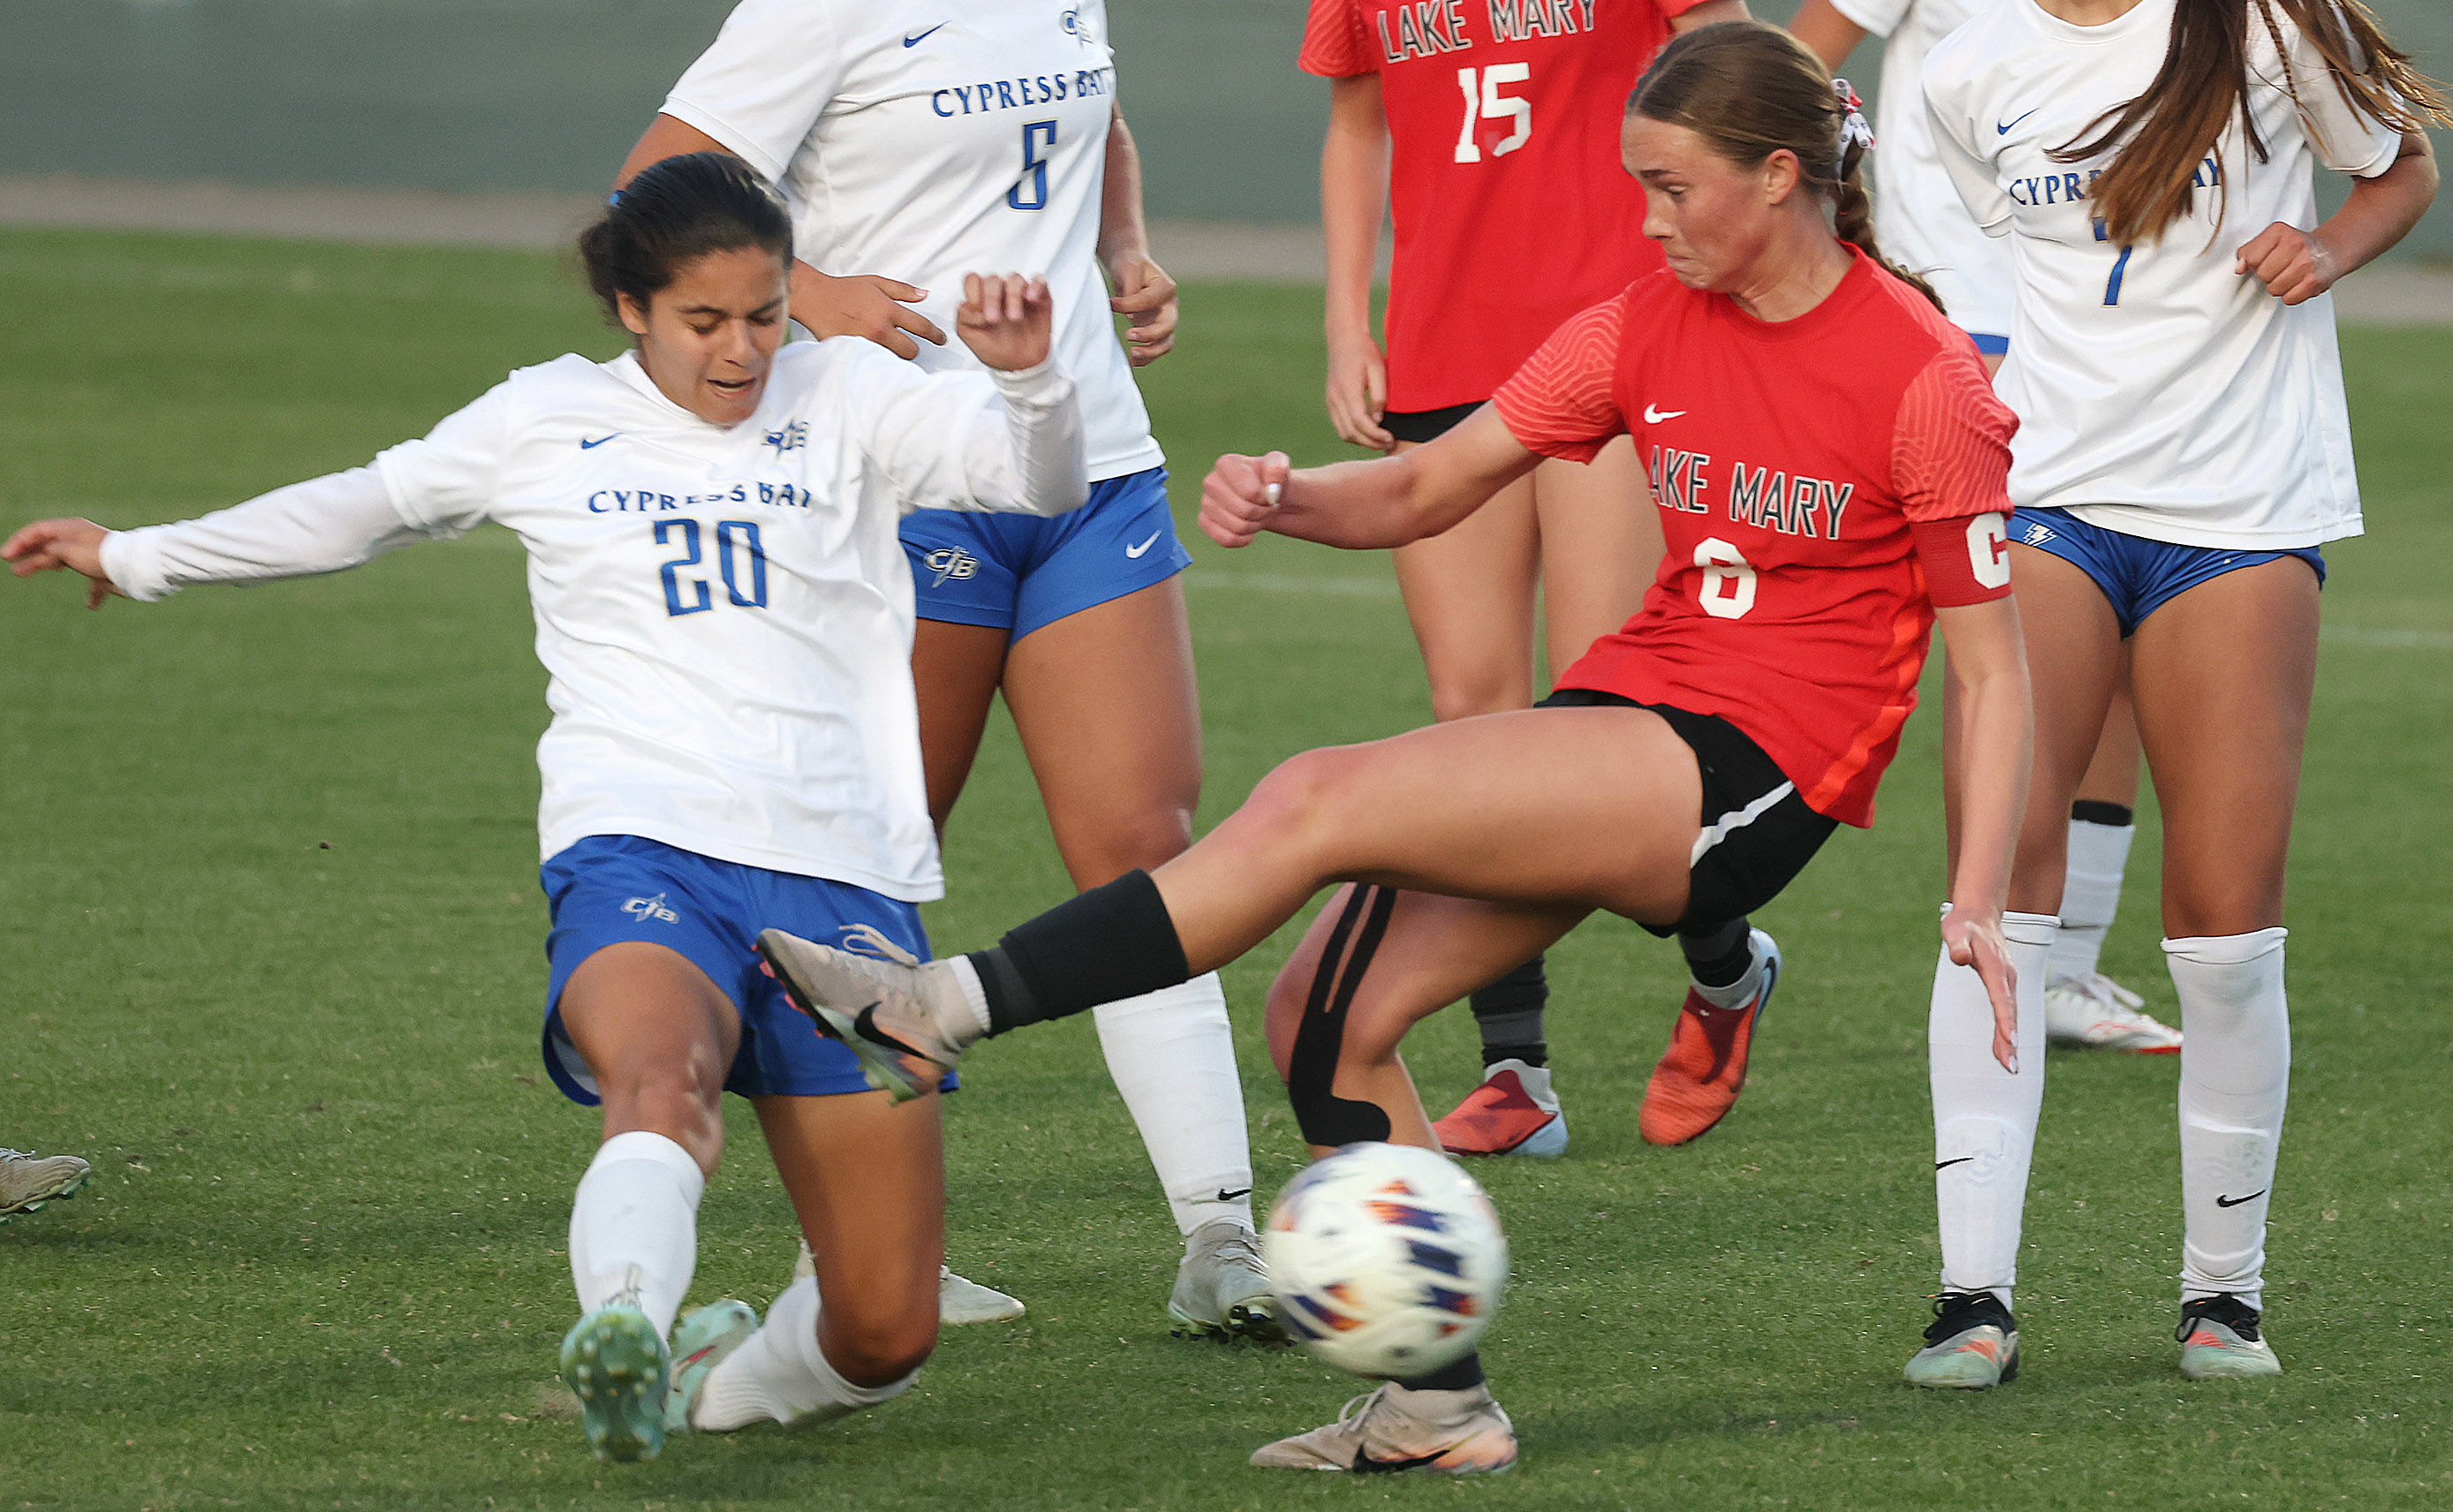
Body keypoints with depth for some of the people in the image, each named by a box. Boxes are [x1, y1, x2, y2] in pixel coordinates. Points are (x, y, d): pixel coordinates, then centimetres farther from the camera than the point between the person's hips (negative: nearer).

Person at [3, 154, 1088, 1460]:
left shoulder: (843, 398, 12)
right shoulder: (550, 419, 15)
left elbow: (1038, 479, -1)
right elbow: (364, 507, 30)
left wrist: (1023, 375, -23)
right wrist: (139, 558, 37)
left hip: (840, 876, 1)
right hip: (640, 857, -1)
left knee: (883, 1335, -2)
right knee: (662, 1073, -40)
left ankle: (721, 1377, 29)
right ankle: (624, 1328, -63)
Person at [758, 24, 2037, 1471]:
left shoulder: (1921, 375, -9)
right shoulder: (1653, 327, 9)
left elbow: (1992, 663, -6)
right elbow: (1426, 487, 10)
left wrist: (1981, 907, -13)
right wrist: (1287, 495, -12)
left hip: (1756, 778, -7)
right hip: (1635, 704, 7)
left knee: (1318, 800, -20)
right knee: (1330, 1022, -6)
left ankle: (946, 1013, -15)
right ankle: (1444, 1409, 5)